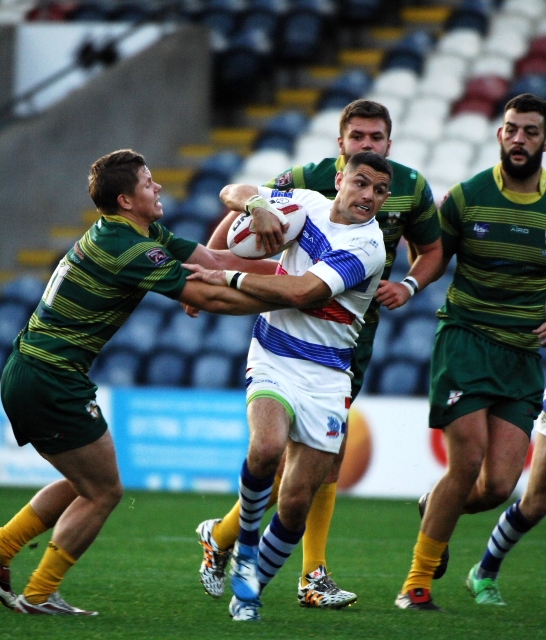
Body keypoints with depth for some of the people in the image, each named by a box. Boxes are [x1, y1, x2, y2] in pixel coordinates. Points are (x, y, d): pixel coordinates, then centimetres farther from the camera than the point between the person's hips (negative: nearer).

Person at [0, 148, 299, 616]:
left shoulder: (144, 235, 11)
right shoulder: (129, 249, -20)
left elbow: (213, 260, 11)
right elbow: (211, 298, -20)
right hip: (52, 381, -10)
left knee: (85, 483, 22)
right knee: (104, 492, 2)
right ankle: (39, 595, 8)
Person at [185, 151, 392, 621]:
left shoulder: (367, 246, -11)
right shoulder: (308, 204, 4)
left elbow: (302, 292, -21)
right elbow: (233, 193, 15)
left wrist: (230, 279, -17)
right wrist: (255, 202, -9)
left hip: (326, 375, -1)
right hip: (273, 359, 2)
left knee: (296, 504, -3)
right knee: (268, 446, -30)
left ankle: (251, 589, 19)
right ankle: (245, 543, -4)